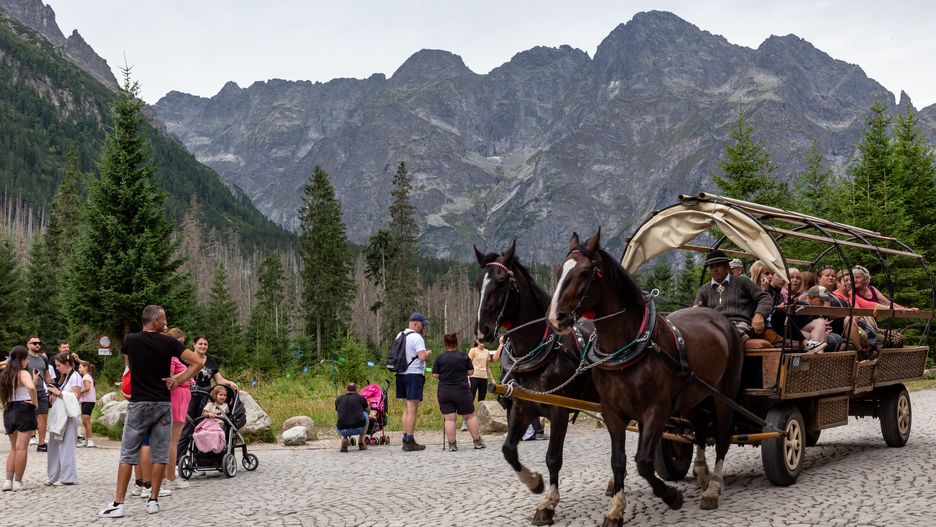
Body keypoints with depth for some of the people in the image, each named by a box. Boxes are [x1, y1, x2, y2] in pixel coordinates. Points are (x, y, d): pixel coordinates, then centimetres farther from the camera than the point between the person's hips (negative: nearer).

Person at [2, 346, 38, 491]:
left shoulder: (5, 375, 13)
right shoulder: (23, 373, -10)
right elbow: (31, 388, -31)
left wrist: (34, 381, 21)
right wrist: (35, 403, -16)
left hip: (9, 411, 7)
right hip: (24, 410, -7)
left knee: (14, 448, 16)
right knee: (22, 448, -3)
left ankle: (8, 480, 9)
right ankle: (17, 482, -2)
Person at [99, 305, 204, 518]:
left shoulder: (130, 340, -1)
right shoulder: (168, 343, -5)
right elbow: (198, 362, -10)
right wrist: (178, 380, -3)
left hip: (139, 404, 0)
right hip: (163, 404, 0)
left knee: (128, 454, 3)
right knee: (159, 454, 7)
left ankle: (118, 503, 0)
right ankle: (153, 500, 8)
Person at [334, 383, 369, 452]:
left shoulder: (338, 399, 16)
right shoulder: (360, 398, 13)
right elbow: (368, 411, 33)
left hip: (343, 430, 1)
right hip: (359, 428, -1)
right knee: (366, 414, 31)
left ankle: (343, 438, 6)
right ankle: (361, 443, 25)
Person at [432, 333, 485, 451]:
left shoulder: (440, 358, -3)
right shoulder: (464, 356, -1)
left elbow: (435, 375, -2)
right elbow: (470, 372, 4)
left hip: (444, 392, 0)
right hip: (462, 391, 0)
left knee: (449, 418, 0)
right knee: (470, 415, 12)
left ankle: (452, 444, -1)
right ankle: (477, 441, 15)